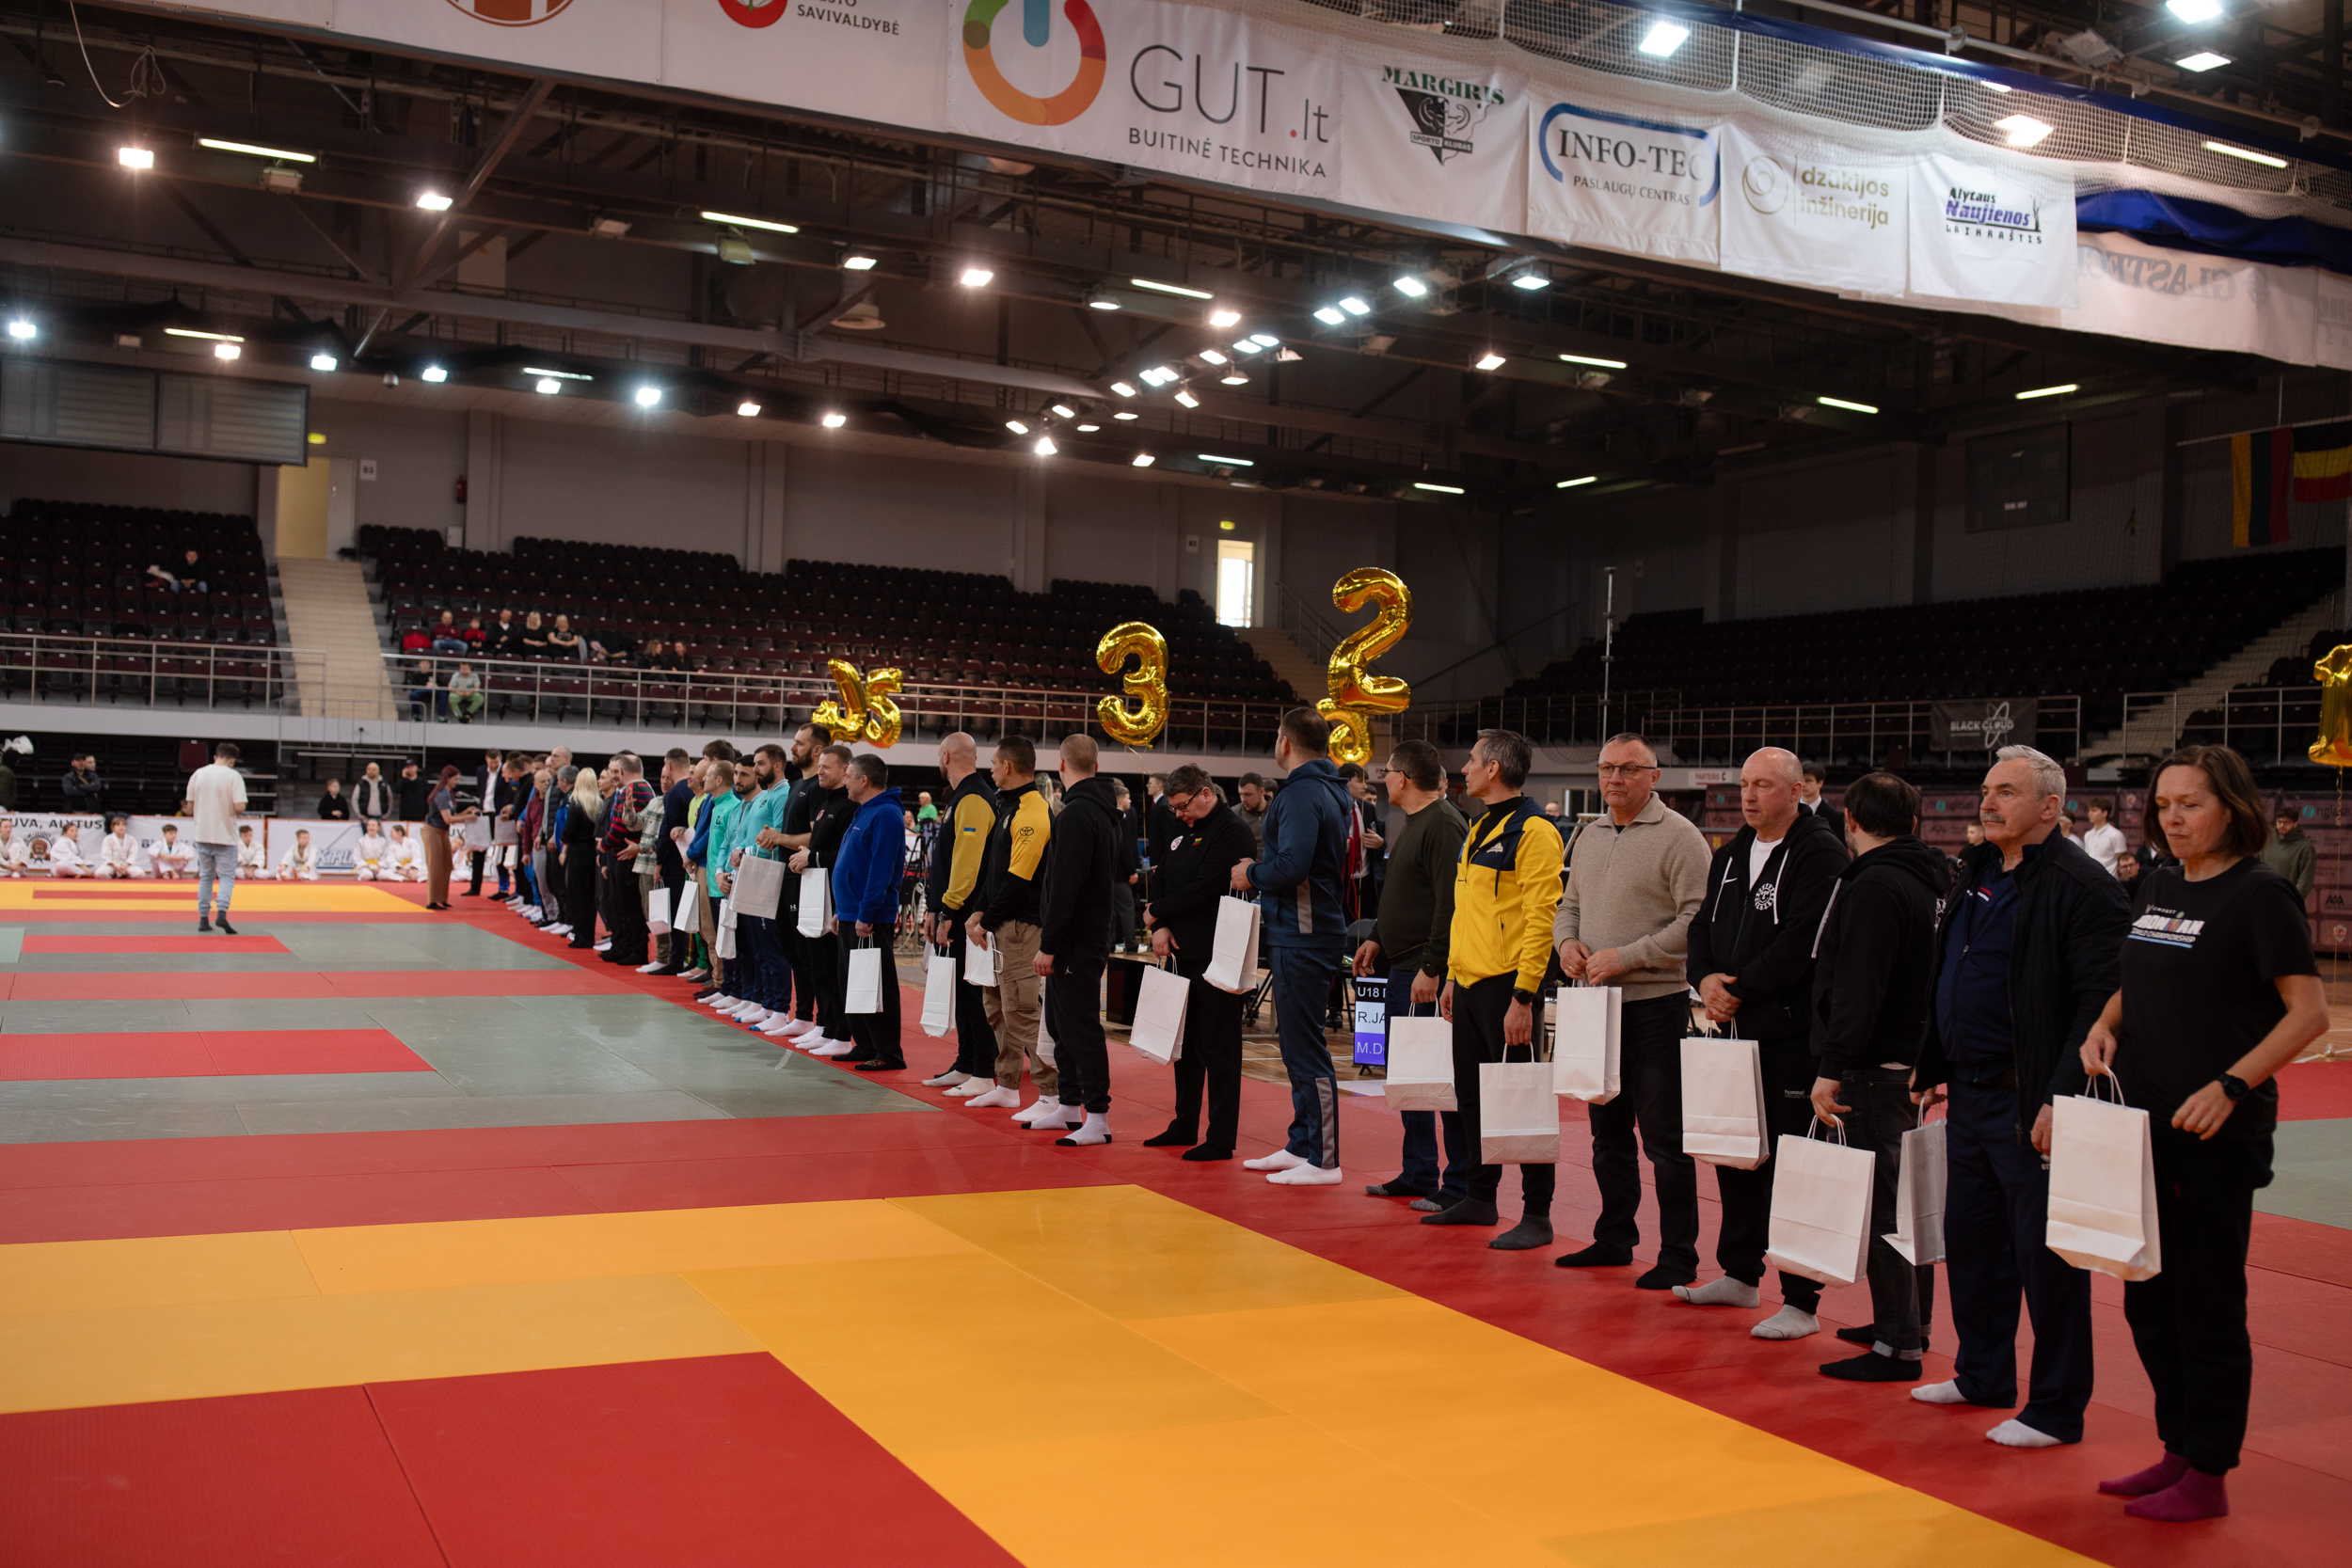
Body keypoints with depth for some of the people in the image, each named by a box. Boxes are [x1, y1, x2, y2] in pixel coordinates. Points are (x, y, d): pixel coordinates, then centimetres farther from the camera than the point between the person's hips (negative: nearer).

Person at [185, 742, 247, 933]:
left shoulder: (198, 774, 3)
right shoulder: (233, 776, -10)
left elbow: (190, 807, 5)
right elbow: (239, 807, -17)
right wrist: (238, 811, 5)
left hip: (202, 834, 4)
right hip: (225, 835, -4)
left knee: (206, 876, 16)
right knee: (227, 876, 3)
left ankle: (203, 918, 17)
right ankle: (222, 913, -17)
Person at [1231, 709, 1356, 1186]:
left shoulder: (1303, 793, -15)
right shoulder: (1332, 791, 15)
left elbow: (1292, 866, -26)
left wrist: (1251, 874, -8)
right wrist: (1261, 876, 17)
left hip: (1302, 937, -10)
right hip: (1312, 930, 10)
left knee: (1305, 1046, -6)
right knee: (1295, 1041, 17)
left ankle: (1323, 1161, -2)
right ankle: (1302, 1145, 25)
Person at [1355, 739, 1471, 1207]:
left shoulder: (1444, 825, -15)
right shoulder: (1414, 824, 17)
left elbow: (1450, 903, -21)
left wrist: (1432, 968, -24)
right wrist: (1377, 938, 19)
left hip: (1429, 974, -10)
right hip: (1402, 966, 10)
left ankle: (1461, 1185, 0)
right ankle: (1418, 1173, 23)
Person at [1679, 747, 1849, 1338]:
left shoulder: (1820, 852, -11)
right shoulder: (1731, 855, 16)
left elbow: (1801, 940, -19)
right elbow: (1703, 925, 16)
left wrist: (1739, 990, -15)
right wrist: (1707, 979, -4)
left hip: (1794, 1033, -8)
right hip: (1738, 1028, 8)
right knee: (1735, 1155, 17)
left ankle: (1801, 1301, 1)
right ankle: (1739, 1274, 32)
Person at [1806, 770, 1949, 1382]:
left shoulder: (1875, 885, -17)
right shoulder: (1931, 879, 13)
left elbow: (1857, 989, -23)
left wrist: (1833, 1067, -21)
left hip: (1876, 1068, -10)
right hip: (1916, 1059, 10)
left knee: (1882, 1201, -6)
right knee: (1905, 1196, 17)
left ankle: (1898, 1346, -4)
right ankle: (1909, 1322, 28)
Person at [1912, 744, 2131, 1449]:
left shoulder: (2082, 887, -14)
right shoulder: (1976, 875, 13)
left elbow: (2101, 1001, -19)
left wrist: (2062, 1100, -24)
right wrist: (1932, 1065, 17)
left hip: (2031, 1105, -9)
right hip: (1970, 1093, 9)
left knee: (2045, 1257, 1)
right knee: (1971, 1242, 17)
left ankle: (2056, 1409, 12)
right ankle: (1983, 1376, 33)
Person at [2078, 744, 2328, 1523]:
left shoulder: (2260, 893, -11)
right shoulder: (2158, 887, 10)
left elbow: (2309, 1011, -15)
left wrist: (2231, 1085, -24)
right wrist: (2104, 1025, 1)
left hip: (2217, 1131, -7)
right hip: (2144, 1122, 7)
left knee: (2208, 1304, 1)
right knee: (2146, 1297, 14)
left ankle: (2208, 1476, 13)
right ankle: (2178, 1450, 29)